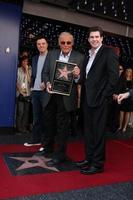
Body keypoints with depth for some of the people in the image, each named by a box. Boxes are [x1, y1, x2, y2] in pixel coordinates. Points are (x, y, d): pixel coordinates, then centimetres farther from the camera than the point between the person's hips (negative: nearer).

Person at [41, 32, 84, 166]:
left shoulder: (79, 57, -4)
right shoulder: (51, 54, 6)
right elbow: (45, 73, 7)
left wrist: (77, 76, -26)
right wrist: (47, 83, -11)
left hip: (66, 97, -4)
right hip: (51, 95, 4)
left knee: (62, 126, 7)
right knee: (49, 123, 18)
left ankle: (59, 155, 22)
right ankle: (48, 148, 41)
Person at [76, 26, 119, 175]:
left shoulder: (109, 52, -6)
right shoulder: (89, 55, 18)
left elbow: (114, 76, -13)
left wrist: (105, 96, -15)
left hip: (99, 99, -8)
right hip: (87, 98, 8)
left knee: (98, 131, 0)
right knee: (88, 130, 15)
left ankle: (98, 164, 13)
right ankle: (89, 158, 29)